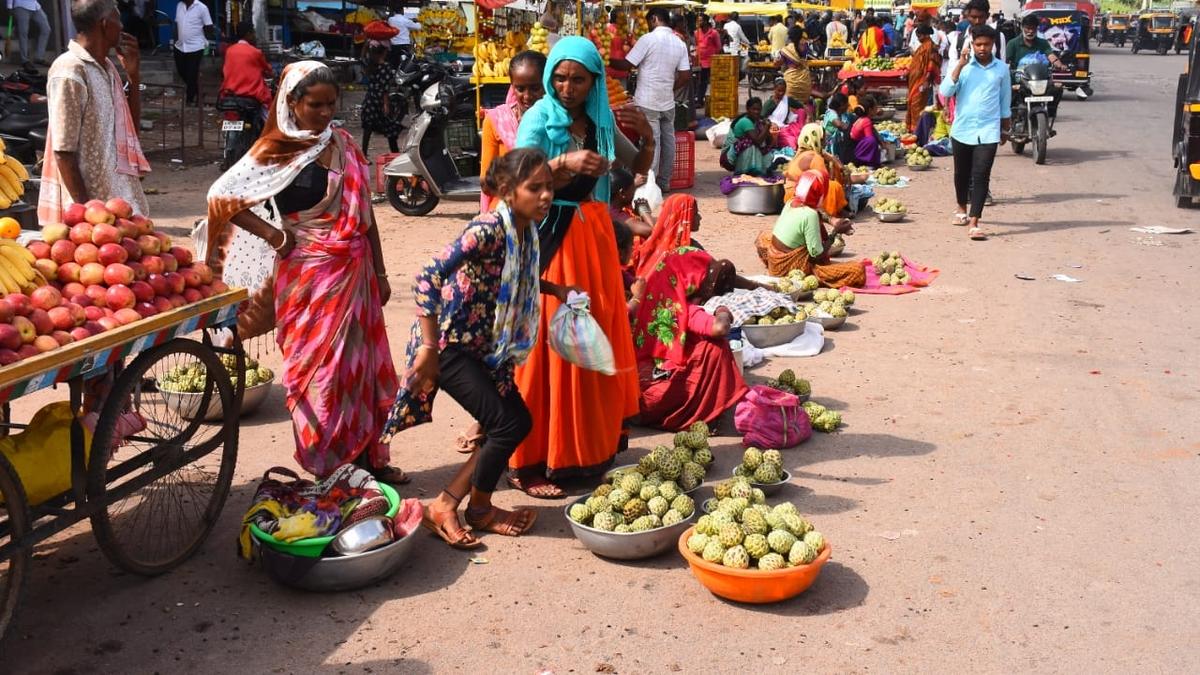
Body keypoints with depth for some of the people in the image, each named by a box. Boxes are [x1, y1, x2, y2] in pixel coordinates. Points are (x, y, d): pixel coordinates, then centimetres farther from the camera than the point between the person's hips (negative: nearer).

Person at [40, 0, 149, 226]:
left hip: (118, 197, 9)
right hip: (92, 202, -9)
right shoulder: (70, 73, -16)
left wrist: (134, 75, 6)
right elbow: (63, 152, -18)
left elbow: (131, 123, 19)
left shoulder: (106, 67, 10)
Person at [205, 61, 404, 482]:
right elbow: (222, 197, -8)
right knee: (318, 369, 2)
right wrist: (272, 234, -12)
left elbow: (364, 213, 11)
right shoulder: (275, 152, -7)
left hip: (355, 272, 5)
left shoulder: (344, 144, 7)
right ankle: (329, 470, 14)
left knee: (362, 365, 10)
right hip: (308, 276, -5)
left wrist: (379, 272, 11)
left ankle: (367, 457, 24)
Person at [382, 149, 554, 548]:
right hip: (449, 344, -9)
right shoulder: (488, 229, -24)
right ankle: (479, 508, 12)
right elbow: (429, 277, -29)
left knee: (519, 423, 6)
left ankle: (446, 504, 17)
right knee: (508, 425, -9)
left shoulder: (527, 230, 2)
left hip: (486, 346, 9)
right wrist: (429, 348, -28)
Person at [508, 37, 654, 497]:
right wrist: (564, 164, -34)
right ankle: (530, 463, 1)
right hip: (552, 239, -6)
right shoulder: (539, 118, -7)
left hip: (594, 236, 6)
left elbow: (639, 167, 16)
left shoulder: (601, 119, 8)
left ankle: (590, 446, 26)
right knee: (549, 348, -6)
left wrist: (647, 137, -4)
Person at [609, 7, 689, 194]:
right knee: (667, 141, 11)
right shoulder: (680, 43, 7)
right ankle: (664, 182, 18)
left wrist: (609, 60, 6)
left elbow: (626, 64, -10)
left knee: (651, 142, -4)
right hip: (668, 101, 6)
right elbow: (685, 75, 5)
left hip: (647, 101, -6)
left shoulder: (648, 39, -10)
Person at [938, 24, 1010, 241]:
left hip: (987, 131, -1)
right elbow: (946, 91, -12)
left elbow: (1005, 101, 13)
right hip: (962, 129, 1)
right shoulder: (964, 66, 0)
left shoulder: (1001, 69, 3)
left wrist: (1005, 129, 17)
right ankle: (962, 208, 40)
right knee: (962, 173, 16)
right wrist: (959, 66, -17)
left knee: (981, 176, -10)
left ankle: (973, 223, -14)